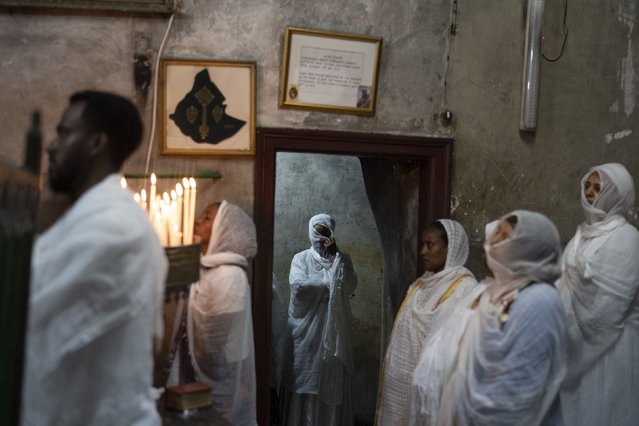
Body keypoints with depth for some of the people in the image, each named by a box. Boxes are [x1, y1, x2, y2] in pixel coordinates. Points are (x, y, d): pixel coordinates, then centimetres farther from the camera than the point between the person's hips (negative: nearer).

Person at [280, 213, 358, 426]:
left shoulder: (342, 259, 8)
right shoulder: (301, 258, 4)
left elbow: (349, 287, -9)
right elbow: (298, 285, -14)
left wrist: (335, 256, -10)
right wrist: (331, 282, -10)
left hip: (333, 330, 1)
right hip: (305, 331, -1)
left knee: (332, 382, 2)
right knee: (304, 382, 1)